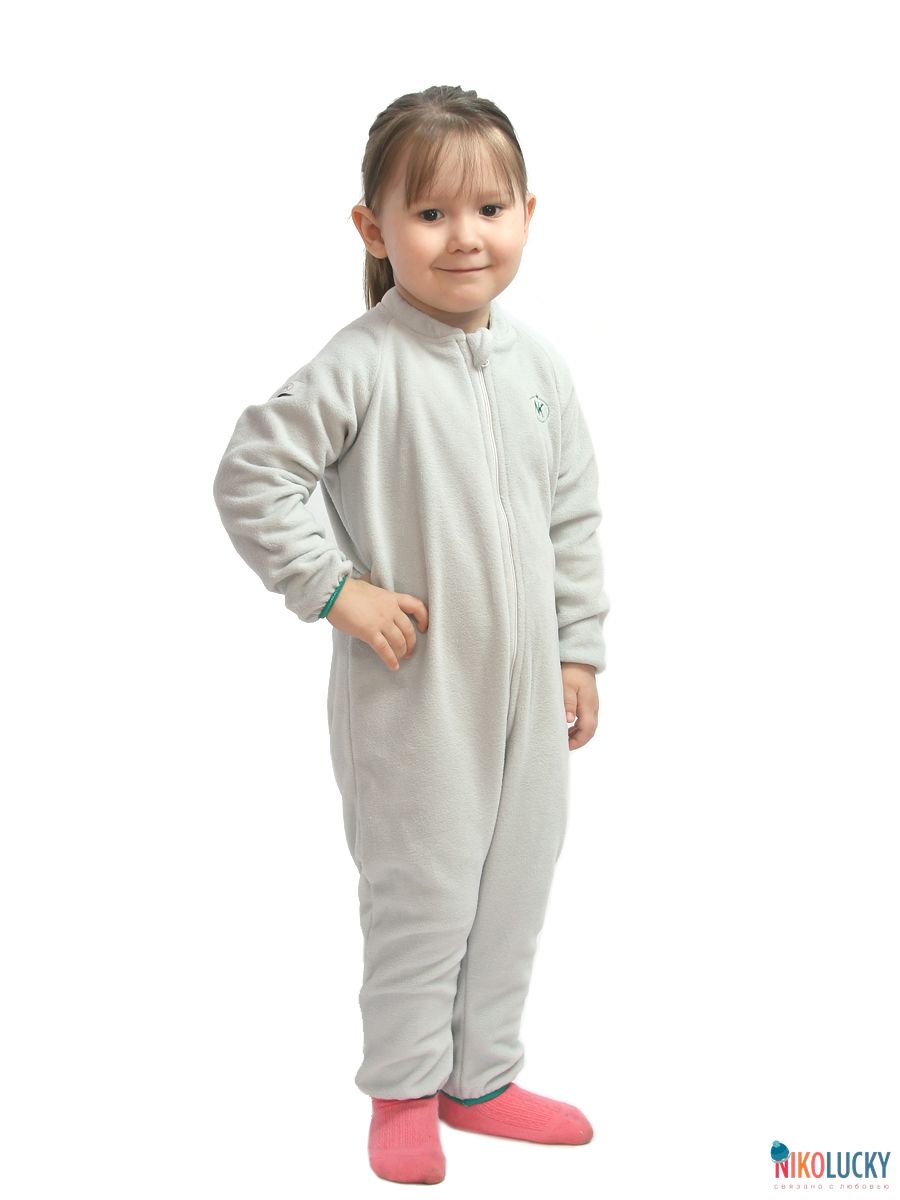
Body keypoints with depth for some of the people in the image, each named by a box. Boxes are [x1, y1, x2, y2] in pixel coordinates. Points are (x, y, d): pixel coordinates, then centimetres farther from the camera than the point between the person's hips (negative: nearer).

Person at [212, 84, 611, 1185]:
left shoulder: (536, 364, 4)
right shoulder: (363, 367, -15)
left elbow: (574, 517, 11)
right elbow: (248, 480, -15)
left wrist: (578, 652, 10)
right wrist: (335, 589, -17)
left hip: (525, 686, 6)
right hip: (412, 694, -6)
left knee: (514, 889, 16)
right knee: (420, 897, 6)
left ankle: (482, 1079, 36)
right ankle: (404, 1092, 29)